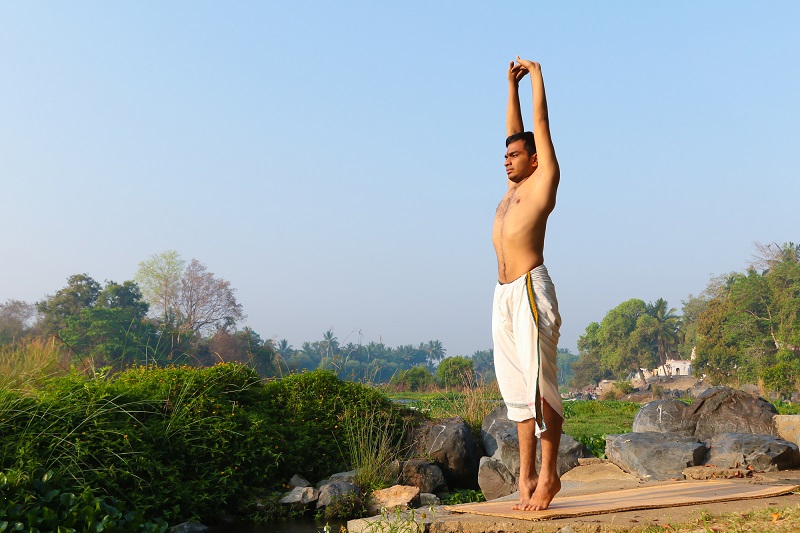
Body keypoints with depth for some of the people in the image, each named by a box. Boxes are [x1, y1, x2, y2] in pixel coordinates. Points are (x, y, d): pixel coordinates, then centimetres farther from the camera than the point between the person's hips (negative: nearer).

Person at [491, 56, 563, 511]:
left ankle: (549, 475, -1)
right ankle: (527, 477, 9)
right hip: (503, 295, 8)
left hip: (531, 289, -8)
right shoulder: (514, 187, 22)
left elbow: (541, 124, 8)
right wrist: (512, 84, 36)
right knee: (517, 389, 5)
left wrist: (537, 75, 19)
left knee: (539, 383, -8)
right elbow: (516, 131, 31)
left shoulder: (544, 179, 5)